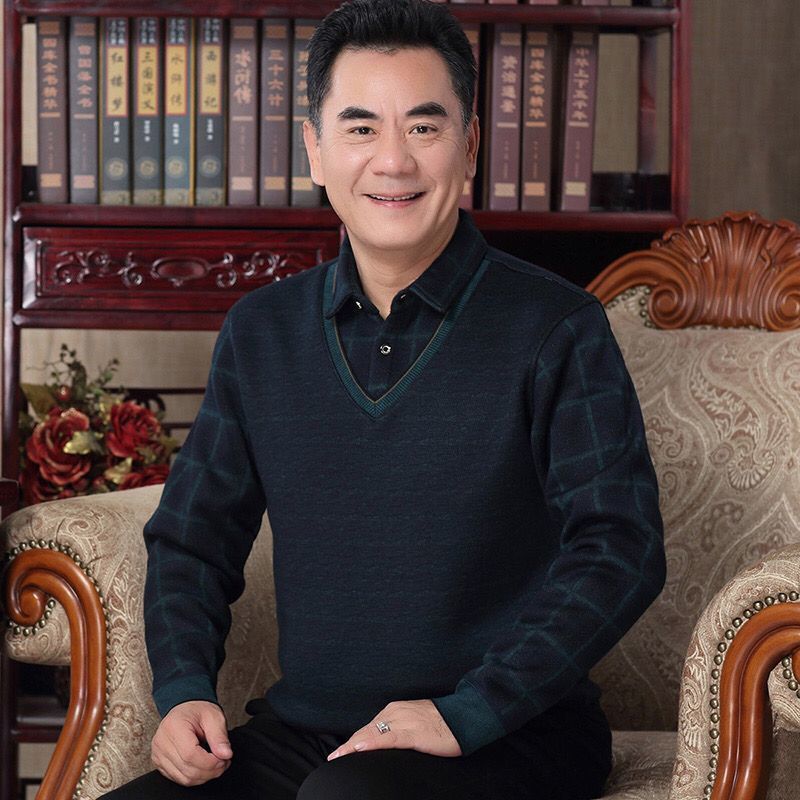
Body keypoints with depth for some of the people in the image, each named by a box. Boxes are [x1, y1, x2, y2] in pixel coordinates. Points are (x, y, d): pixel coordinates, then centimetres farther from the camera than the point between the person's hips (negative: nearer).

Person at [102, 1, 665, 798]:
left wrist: (467, 713, -20)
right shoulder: (260, 333, 11)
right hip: (300, 732, 5)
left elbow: (620, 547, -11)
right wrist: (184, 691, -2)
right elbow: (191, 537, 17)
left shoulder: (556, 328, -3)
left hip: (509, 735, -4)